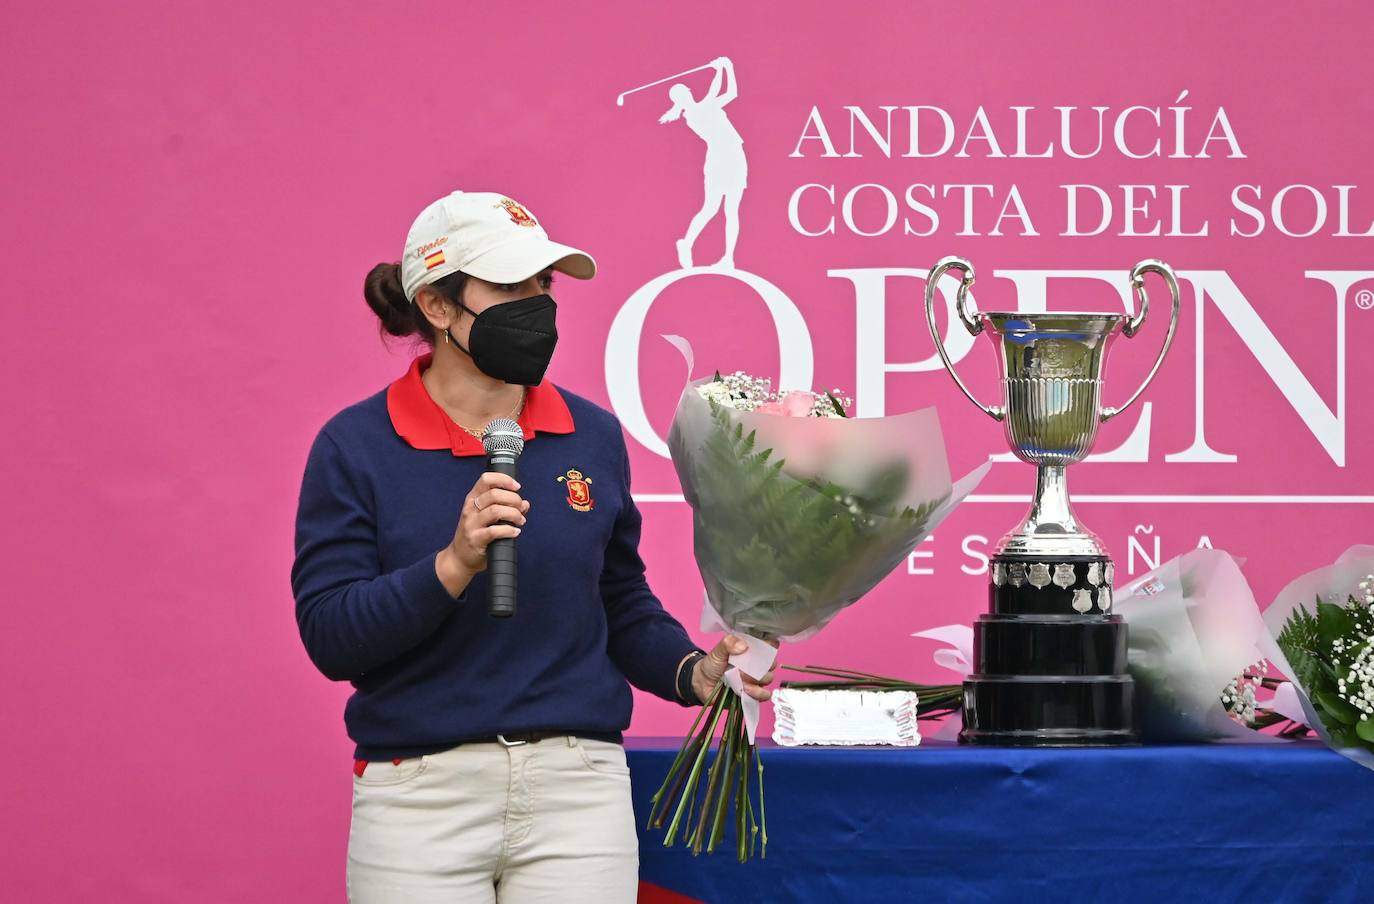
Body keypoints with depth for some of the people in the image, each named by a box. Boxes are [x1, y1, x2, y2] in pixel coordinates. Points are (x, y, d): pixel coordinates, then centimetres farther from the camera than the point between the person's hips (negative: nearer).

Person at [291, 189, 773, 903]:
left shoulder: (591, 436, 7)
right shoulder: (356, 446, -2)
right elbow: (331, 637, -9)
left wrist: (694, 672, -3)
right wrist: (456, 564, -21)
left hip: (577, 789, 2)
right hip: (420, 795, -2)